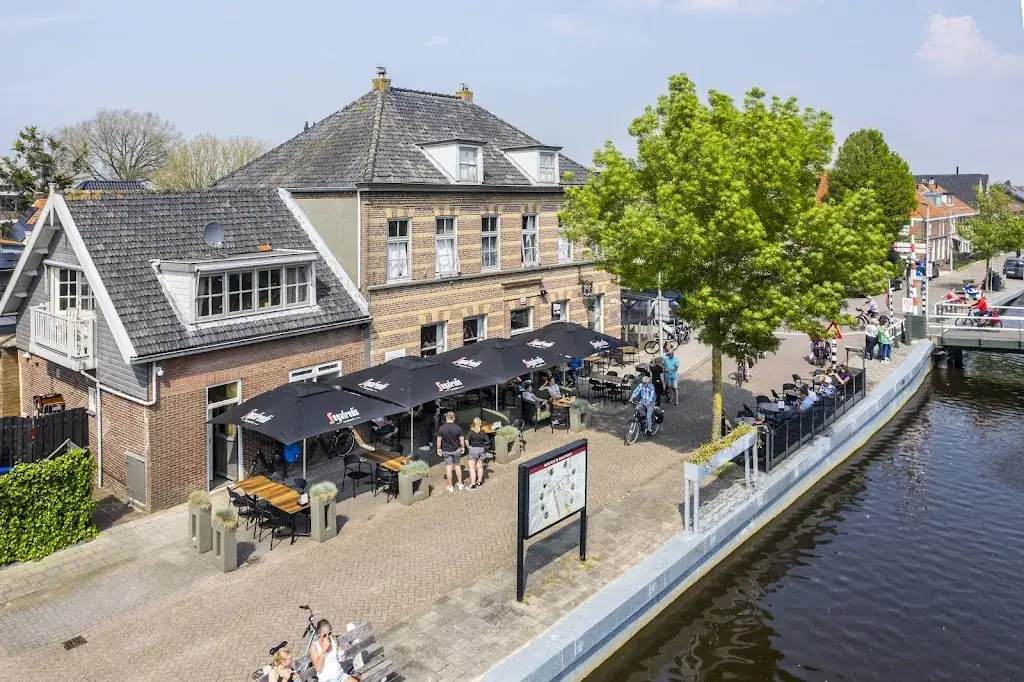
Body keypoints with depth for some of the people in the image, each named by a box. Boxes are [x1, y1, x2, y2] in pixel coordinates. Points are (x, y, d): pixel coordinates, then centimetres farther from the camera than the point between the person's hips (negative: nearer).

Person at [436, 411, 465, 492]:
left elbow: (439, 440, -5)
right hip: (456, 450, 1)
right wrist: (462, 447, 10)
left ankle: (450, 487, 11)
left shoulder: (441, 428, -10)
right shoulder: (458, 427, -10)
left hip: (446, 451, -1)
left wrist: (438, 449, 7)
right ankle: (460, 484, 22)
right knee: (457, 466, 17)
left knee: (448, 467, 5)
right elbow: (462, 439, -6)